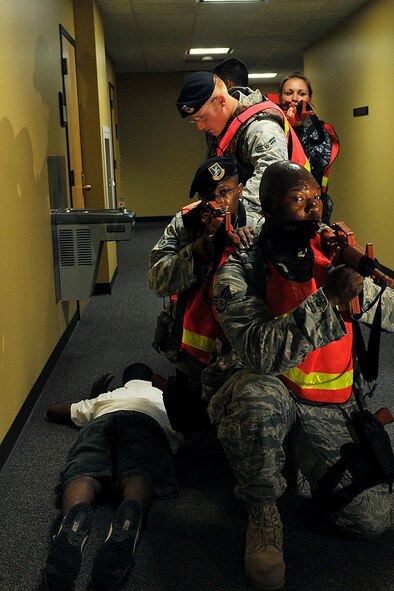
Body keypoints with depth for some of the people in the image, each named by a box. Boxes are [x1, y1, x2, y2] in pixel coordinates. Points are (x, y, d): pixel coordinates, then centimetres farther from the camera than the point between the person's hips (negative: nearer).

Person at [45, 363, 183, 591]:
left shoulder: (105, 398, 45)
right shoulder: (163, 397, 42)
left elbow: (53, 411, 54)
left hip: (101, 421, 1)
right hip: (146, 421, -1)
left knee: (83, 474, -24)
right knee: (137, 474, -28)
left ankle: (75, 518, -59)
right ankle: (131, 517, -62)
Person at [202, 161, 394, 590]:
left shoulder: (332, 257, 2)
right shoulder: (240, 274, -12)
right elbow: (260, 353, -28)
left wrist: (359, 280, -15)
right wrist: (327, 298, -33)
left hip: (326, 404, 3)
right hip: (257, 391, -3)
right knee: (262, 395, -41)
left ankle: (305, 460, 19)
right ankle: (262, 513, -12)